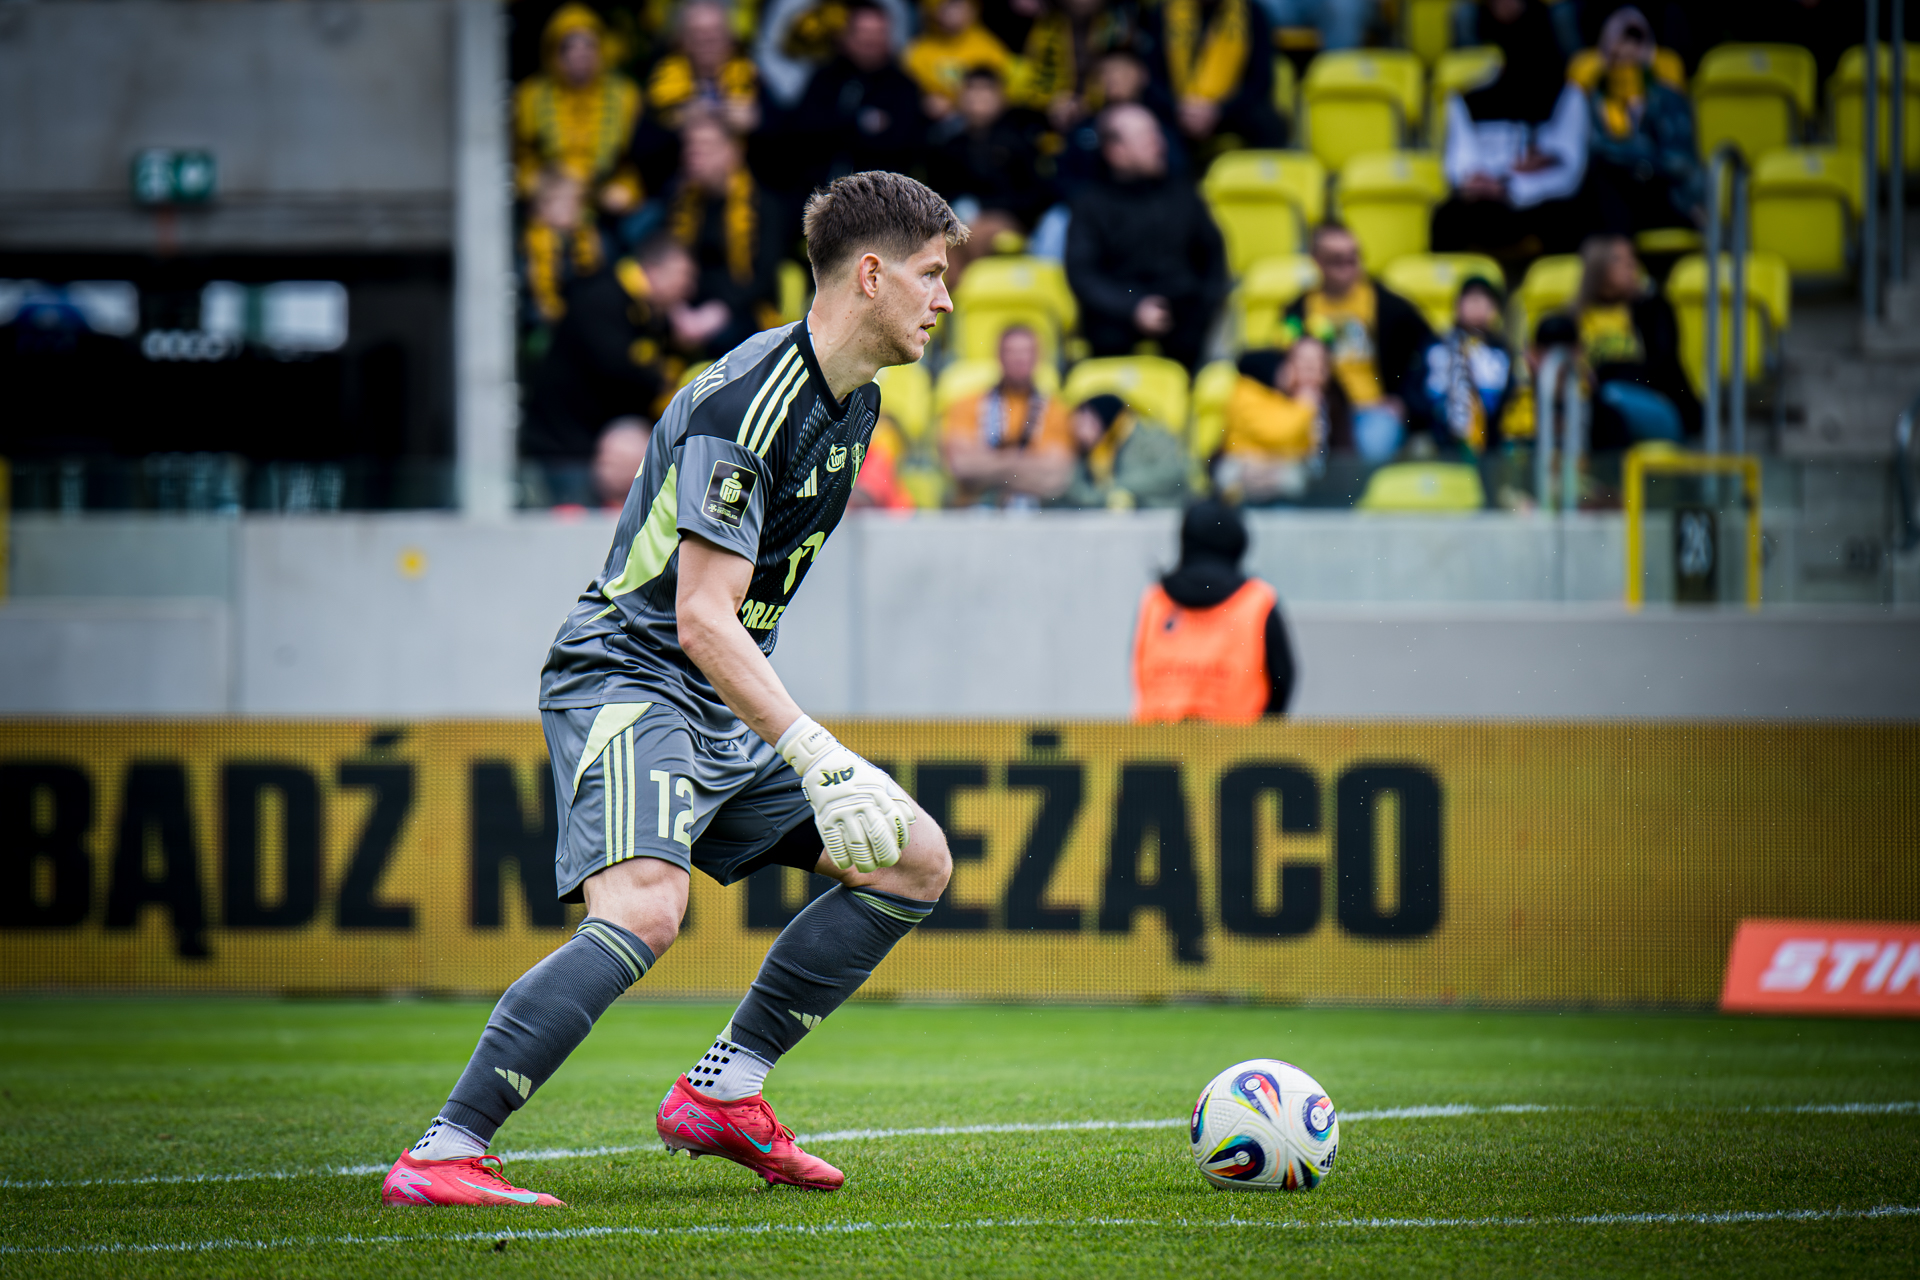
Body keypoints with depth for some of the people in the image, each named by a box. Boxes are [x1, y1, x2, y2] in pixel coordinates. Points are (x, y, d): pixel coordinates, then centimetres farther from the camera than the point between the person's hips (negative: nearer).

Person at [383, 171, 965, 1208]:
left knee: (914, 863, 6)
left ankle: (720, 1093, 10)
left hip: (726, 707, 10)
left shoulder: (853, 401, 11)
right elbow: (701, 620, -25)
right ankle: (438, 1158, -30)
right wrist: (819, 757, -29)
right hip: (626, 681, -10)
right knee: (644, 911, -31)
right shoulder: (746, 402, -20)